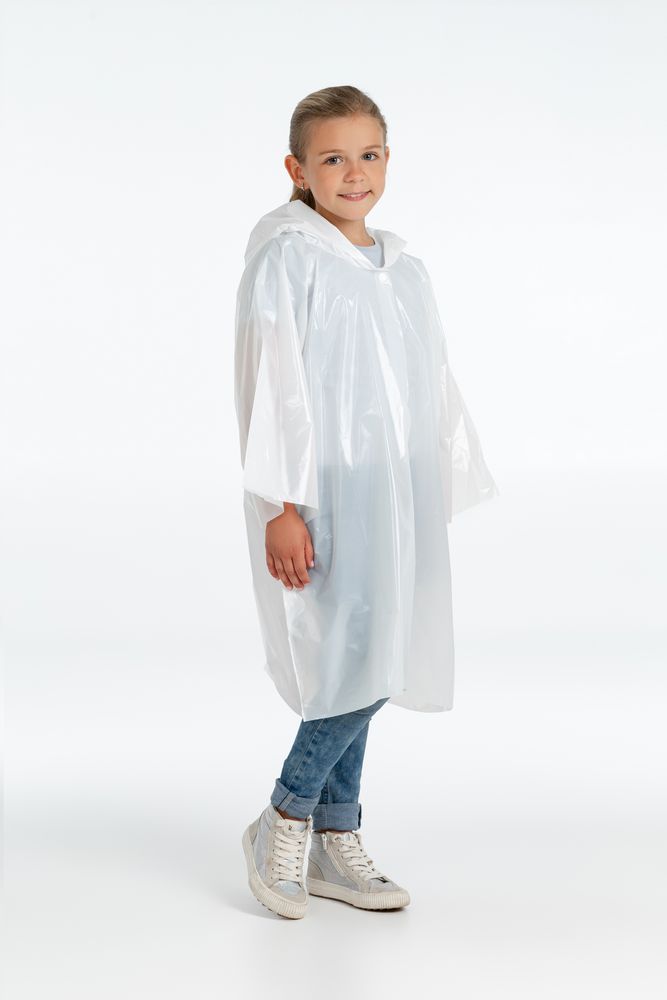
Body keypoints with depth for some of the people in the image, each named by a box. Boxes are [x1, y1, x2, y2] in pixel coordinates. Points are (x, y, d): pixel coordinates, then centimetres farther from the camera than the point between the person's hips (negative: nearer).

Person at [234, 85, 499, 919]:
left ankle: (335, 845, 20)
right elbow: (270, 383, -11)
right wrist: (280, 506, -16)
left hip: (393, 498, 7)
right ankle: (285, 820, 6)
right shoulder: (286, 254, -6)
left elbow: (434, 390, 18)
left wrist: (444, 498, 15)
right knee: (362, 664, -12)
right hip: (324, 495, -7)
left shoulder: (405, 270, 15)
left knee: (363, 668, 10)